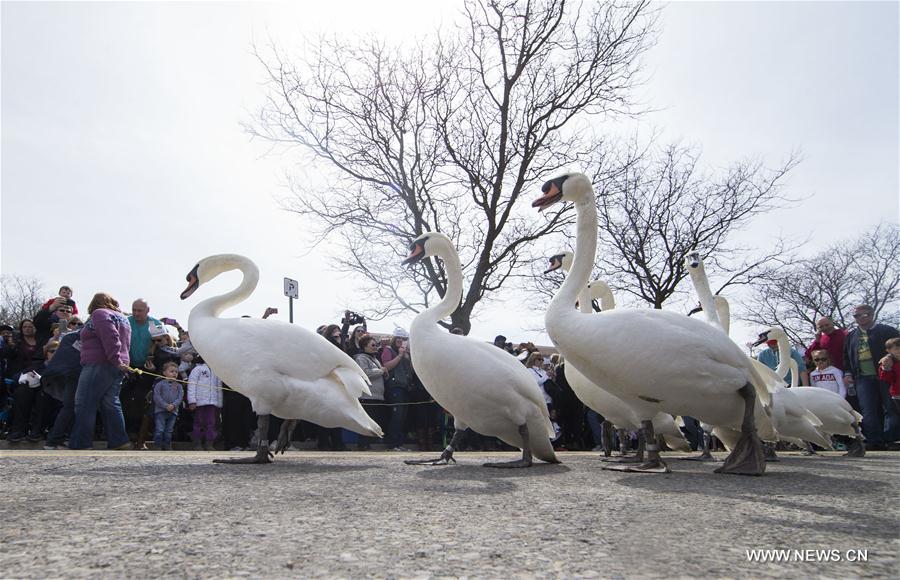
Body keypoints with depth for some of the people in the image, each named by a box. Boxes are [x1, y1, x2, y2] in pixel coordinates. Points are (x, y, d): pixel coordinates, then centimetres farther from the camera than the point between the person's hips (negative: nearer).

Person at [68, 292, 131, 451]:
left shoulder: (99, 313, -4)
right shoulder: (123, 317, 23)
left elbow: (110, 337, -19)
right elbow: (125, 344, 17)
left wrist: (115, 360, -22)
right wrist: (119, 362, 10)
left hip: (99, 365, -9)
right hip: (118, 367, 9)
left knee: (84, 405, -5)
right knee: (111, 405, 9)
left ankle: (80, 445, -6)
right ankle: (119, 442, 7)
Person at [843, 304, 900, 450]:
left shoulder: (887, 331, 5)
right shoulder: (851, 336, 19)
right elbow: (846, 357, 22)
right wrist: (847, 373, 10)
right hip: (863, 378, 3)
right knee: (868, 410, -4)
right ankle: (875, 441, -3)